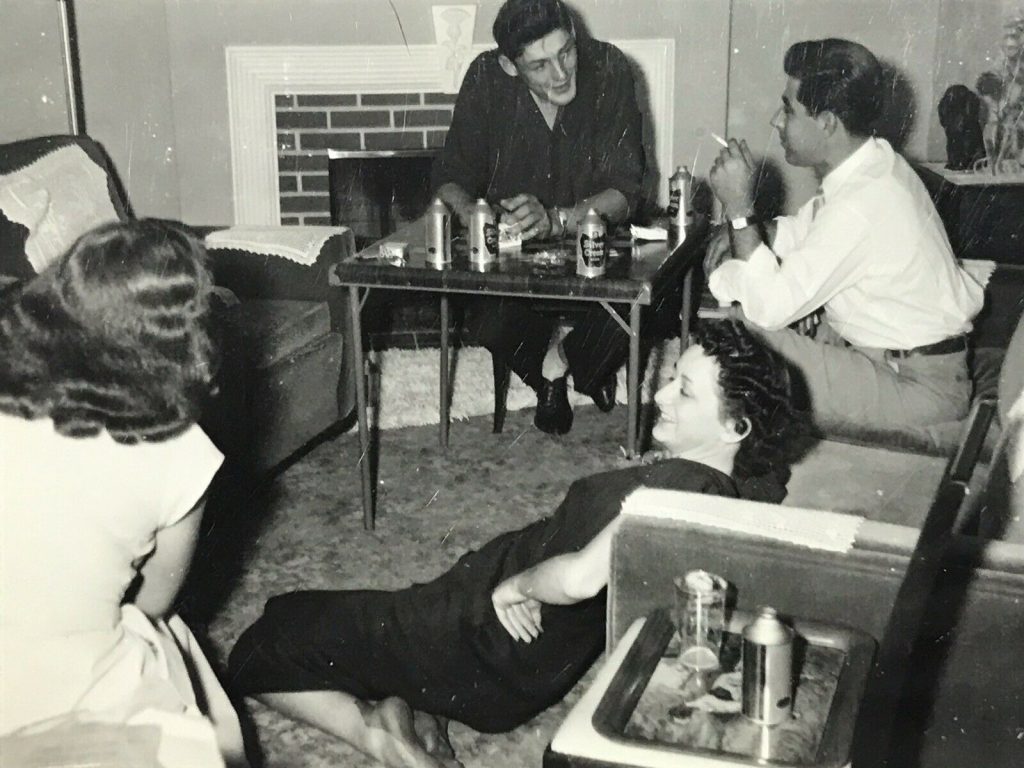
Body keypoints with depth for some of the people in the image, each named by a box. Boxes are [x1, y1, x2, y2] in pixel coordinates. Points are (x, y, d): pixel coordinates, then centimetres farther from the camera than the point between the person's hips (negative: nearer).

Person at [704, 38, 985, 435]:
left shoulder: (858, 208, -30)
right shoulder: (872, 161, 0)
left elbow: (769, 307, -28)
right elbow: (806, 228, 17)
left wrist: (738, 209, -23)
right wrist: (741, 231, -3)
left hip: (917, 387, -9)